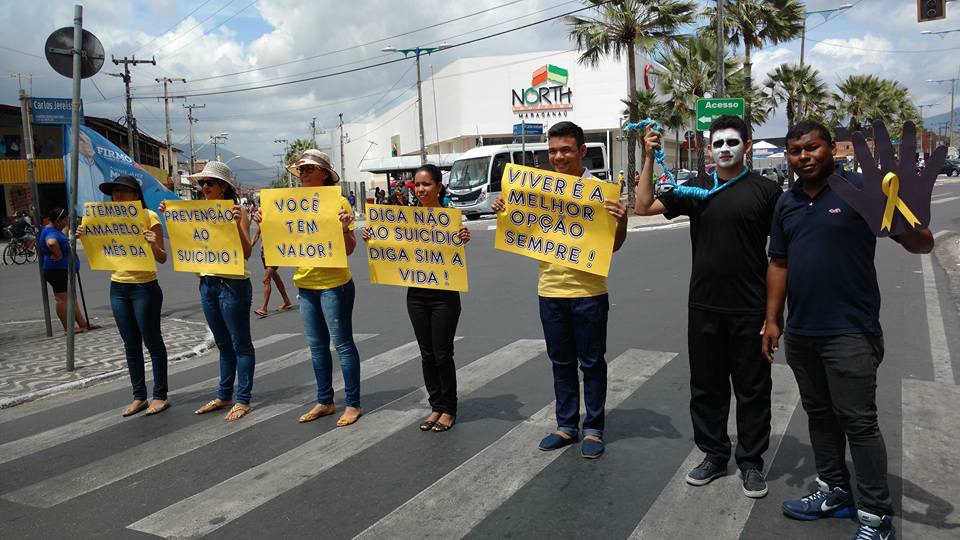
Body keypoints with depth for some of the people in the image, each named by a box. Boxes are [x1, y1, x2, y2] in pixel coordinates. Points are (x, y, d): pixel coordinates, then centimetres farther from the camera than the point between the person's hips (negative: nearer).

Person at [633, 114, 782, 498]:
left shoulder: (765, 190, -3)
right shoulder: (696, 189, 7)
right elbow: (644, 207, 4)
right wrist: (649, 158, -4)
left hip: (750, 309, -3)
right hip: (703, 307, 3)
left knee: (752, 388, 8)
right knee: (706, 385, 12)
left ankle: (751, 461, 23)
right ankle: (714, 455, 28)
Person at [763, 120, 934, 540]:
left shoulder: (861, 189, -9)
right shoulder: (787, 203, 9)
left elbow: (922, 245, -10)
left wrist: (908, 223, -33)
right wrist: (772, 320, 11)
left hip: (850, 332, -6)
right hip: (800, 332, 6)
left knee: (858, 421, -1)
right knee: (819, 414, 16)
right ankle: (834, 490, 32)